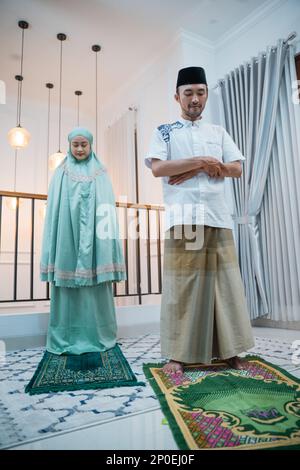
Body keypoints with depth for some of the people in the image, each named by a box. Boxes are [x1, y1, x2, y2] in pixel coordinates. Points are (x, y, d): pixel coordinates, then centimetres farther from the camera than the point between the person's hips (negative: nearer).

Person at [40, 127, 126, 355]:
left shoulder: (100, 174, 12)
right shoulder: (61, 173, 13)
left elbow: (107, 206, 5)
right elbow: (54, 209, 8)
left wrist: (106, 240, -6)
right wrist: (55, 245, -2)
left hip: (93, 236, 0)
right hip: (68, 236, 1)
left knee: (96, 286, 0)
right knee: (67, 285, 0)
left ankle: (97, 334, 12)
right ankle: (67, 337, 10)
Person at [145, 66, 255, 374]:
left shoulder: (219, 133, 21)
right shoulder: (164, 132, 12)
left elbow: (237, 169, 10)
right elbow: (157, 168, -4)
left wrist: (196, 169, -3)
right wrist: (201, 161, -7)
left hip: (219, 217, 4)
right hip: (183, 218, -3)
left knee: (226, 283, 2)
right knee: (181, 286, -4)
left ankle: (229, 350, 13)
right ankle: (177, 354, 5)